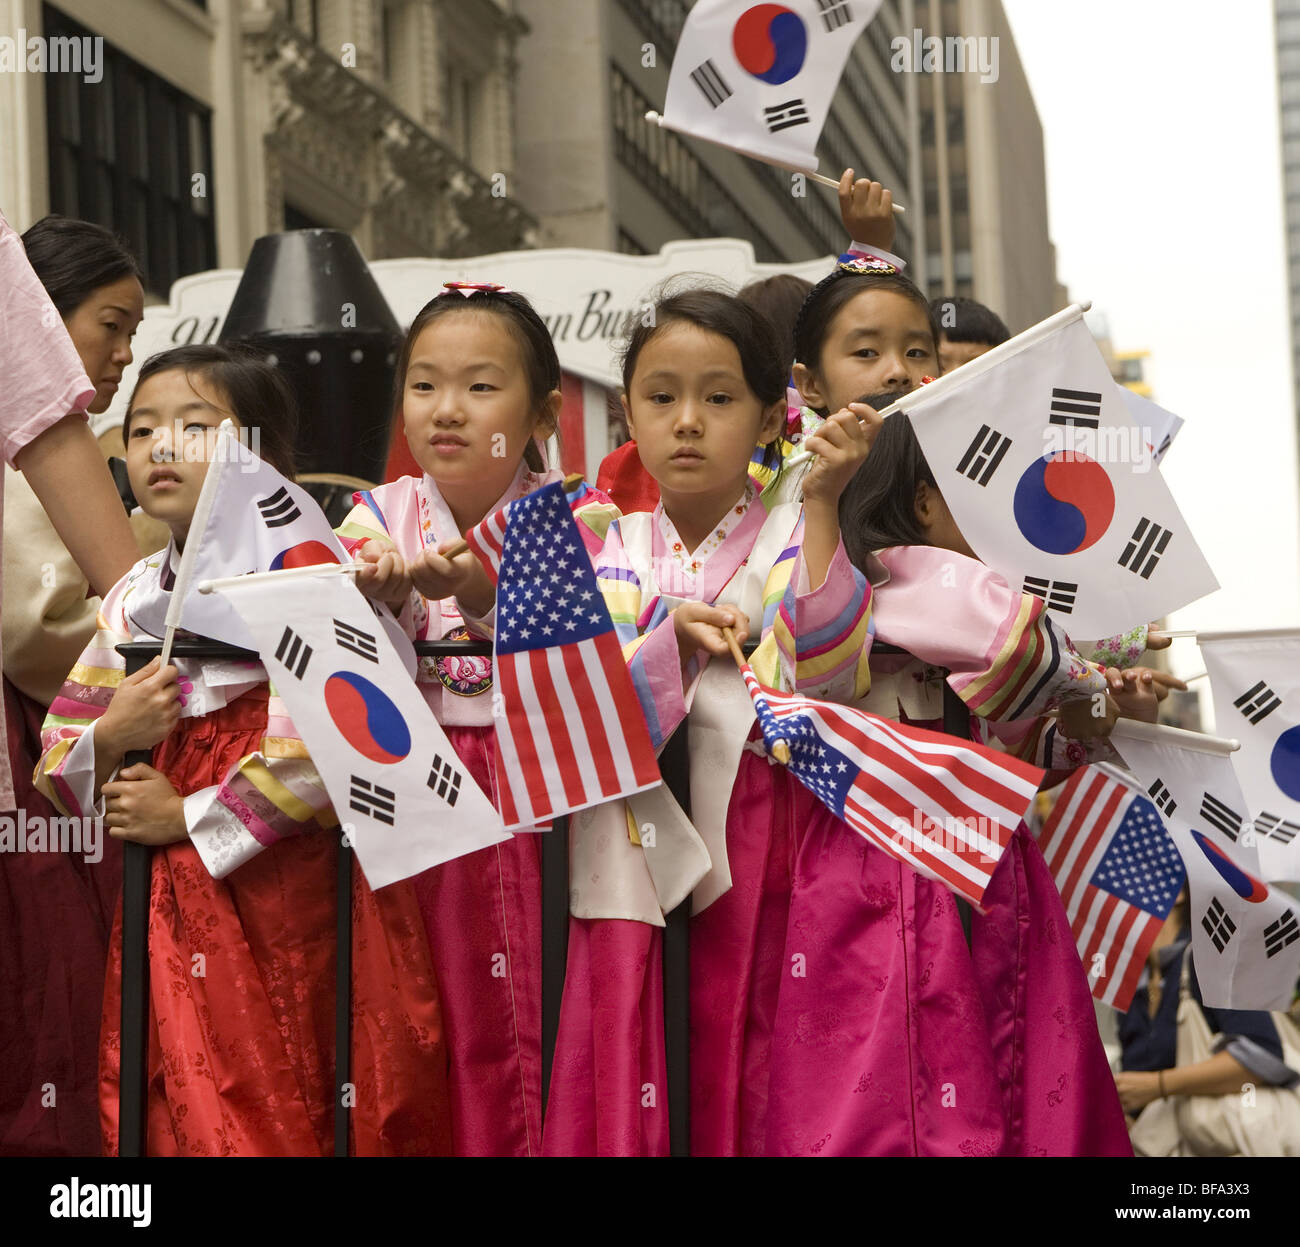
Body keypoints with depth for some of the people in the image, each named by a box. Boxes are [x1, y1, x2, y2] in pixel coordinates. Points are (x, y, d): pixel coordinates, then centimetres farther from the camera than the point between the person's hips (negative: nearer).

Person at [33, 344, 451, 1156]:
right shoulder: (131, 602, 12)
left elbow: (317, 745, -20)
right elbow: (58, 766, 13)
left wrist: (189, 817, -12)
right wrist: (108, 740, -9)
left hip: (292, 892, -5)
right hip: (175, 902, 6)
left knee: (301, 1109, -2)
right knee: (184, 1112, 7)